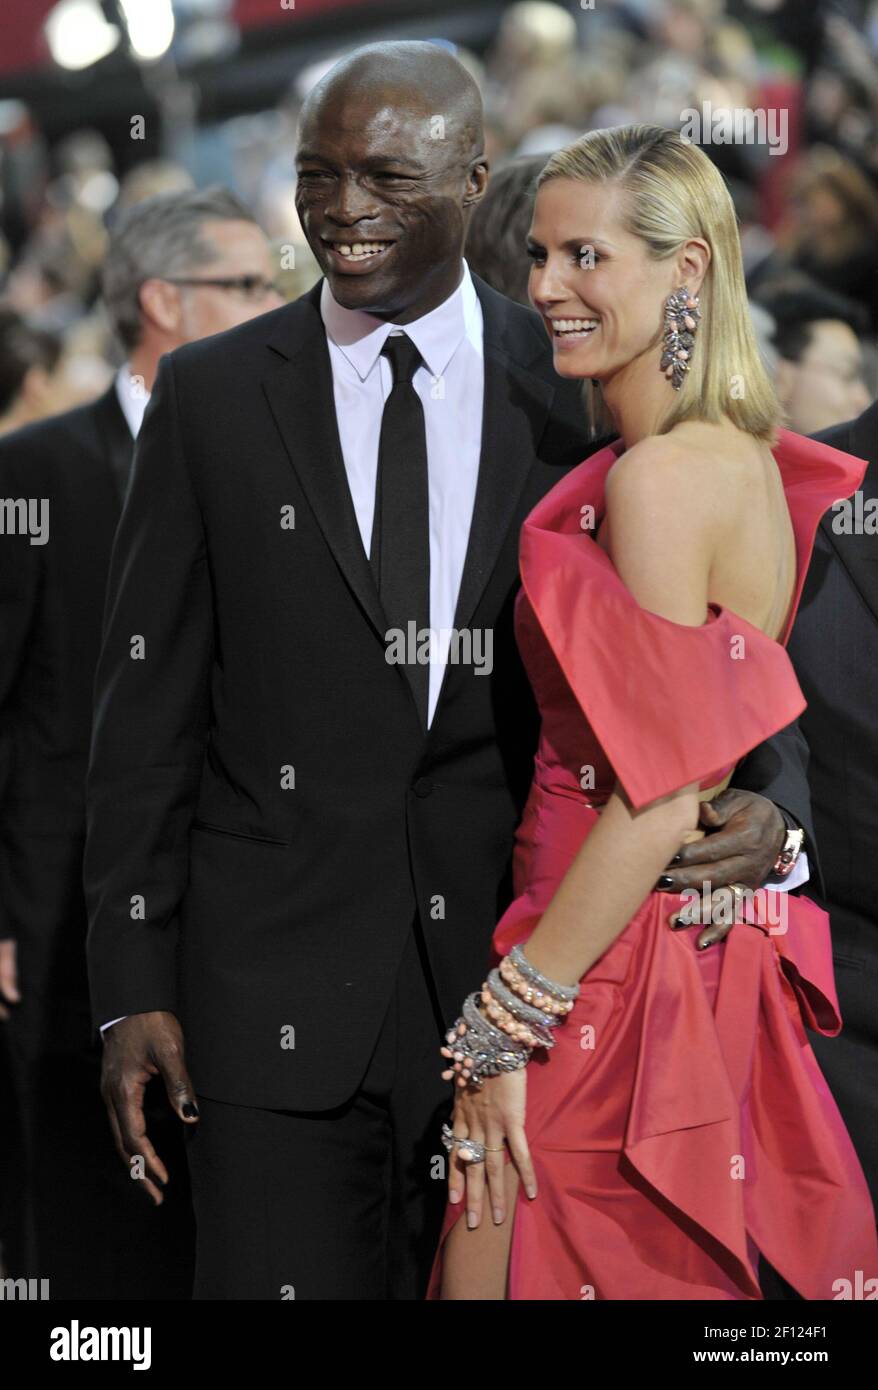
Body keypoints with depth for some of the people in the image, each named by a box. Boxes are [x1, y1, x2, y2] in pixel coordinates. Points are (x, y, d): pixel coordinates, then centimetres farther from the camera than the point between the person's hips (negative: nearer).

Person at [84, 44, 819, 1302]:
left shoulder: (579, 391, 4)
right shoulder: (213, 396, 4)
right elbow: (149, 704, 4)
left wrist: (768, 801, -17)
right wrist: (133, 988, -1)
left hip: (512, 967, 1)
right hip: (277, 986, -1)